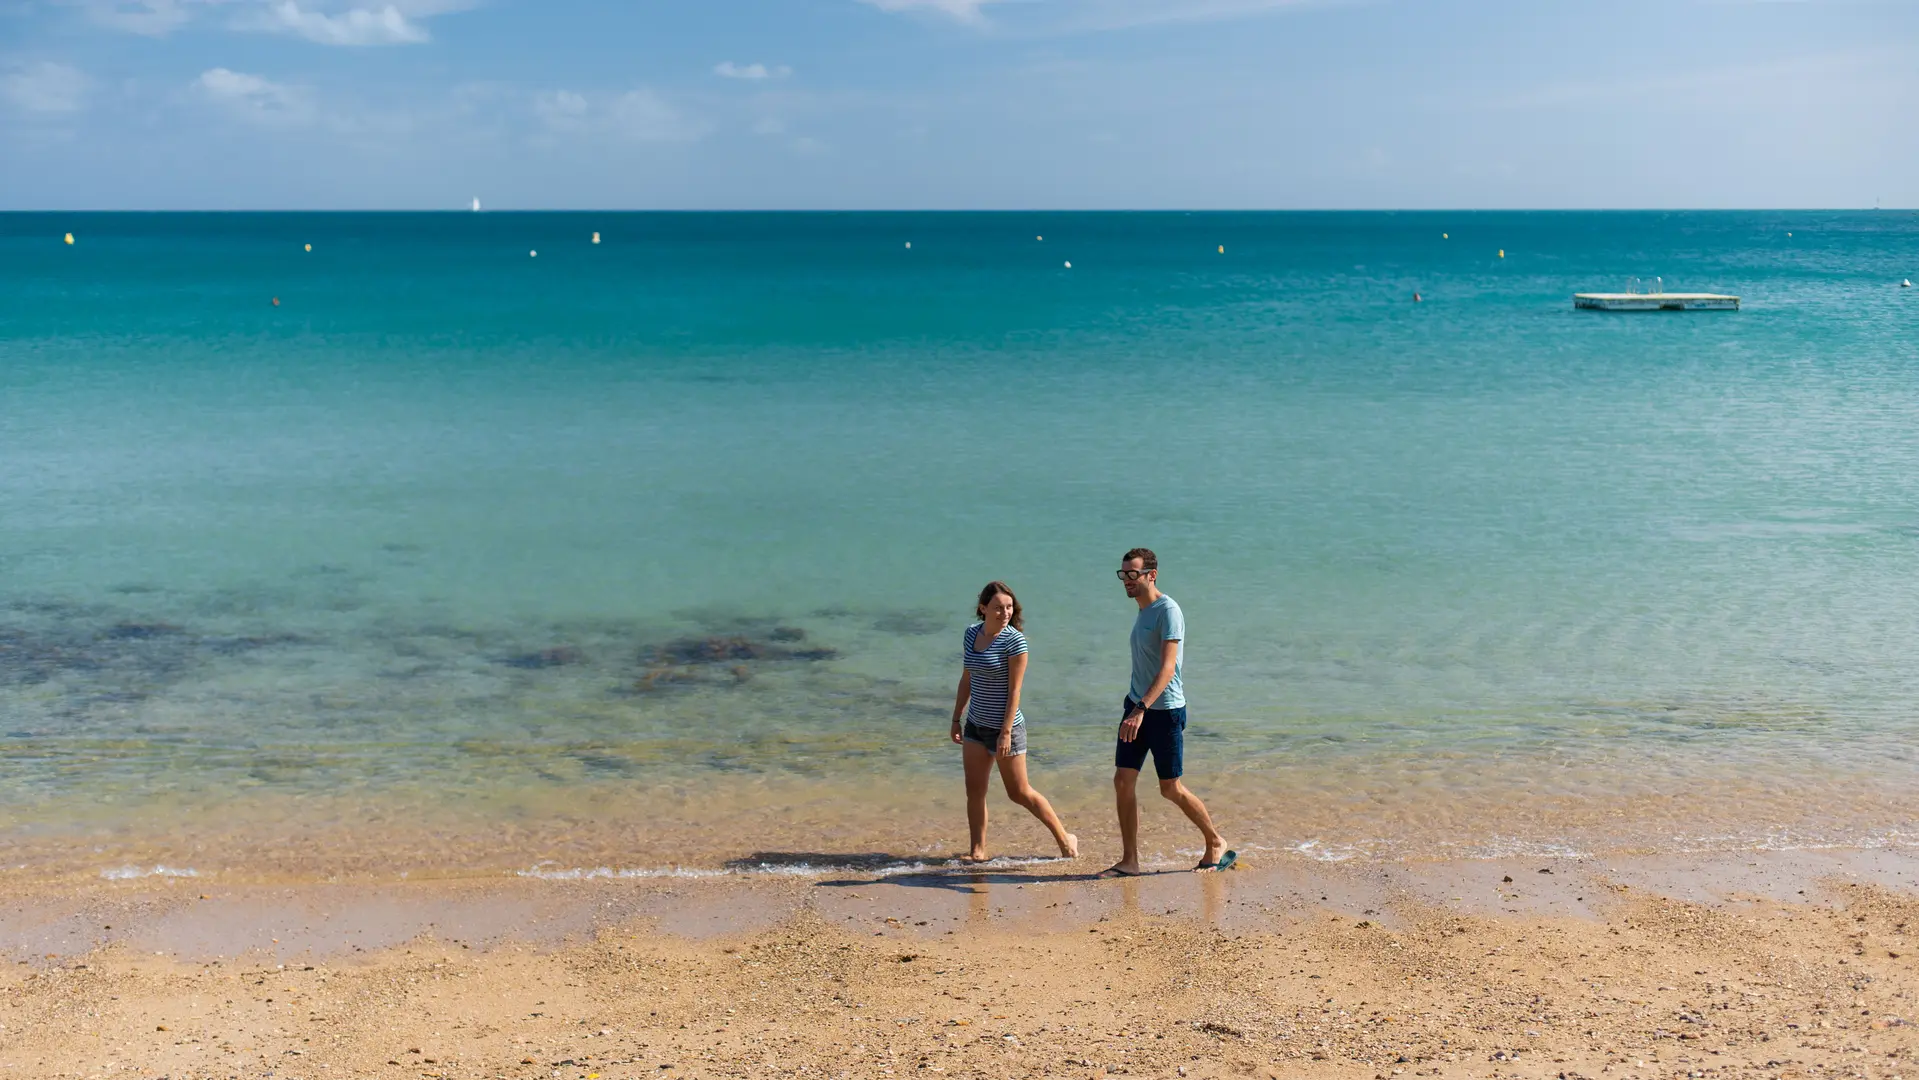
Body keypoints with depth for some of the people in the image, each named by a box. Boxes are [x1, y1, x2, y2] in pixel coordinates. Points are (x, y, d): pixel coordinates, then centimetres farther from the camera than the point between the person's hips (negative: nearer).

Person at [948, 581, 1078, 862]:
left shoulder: (1014, 640, -17)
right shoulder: (972, 633, 3)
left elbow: (1015, 690, -17)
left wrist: (1006, 732, -19)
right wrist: (957, 718, 14)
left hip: (1005, 727, -6)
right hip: (976, 725, 6)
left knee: (1019, 792, 2)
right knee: (974, 790, 7)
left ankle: (1065, 839, 17)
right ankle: (977, 851, 17)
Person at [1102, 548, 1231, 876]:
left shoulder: (1168, 611, -16)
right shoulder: (1141, 611, 12)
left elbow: (1167, 668, -24)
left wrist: (1142, 710, -33)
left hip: (1164, 711, -8)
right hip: (1136, 706, 8)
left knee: (1171, 789, 2)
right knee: (1123, 781, 1)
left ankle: (1216, 843, 22)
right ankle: (1129, 861, 6)